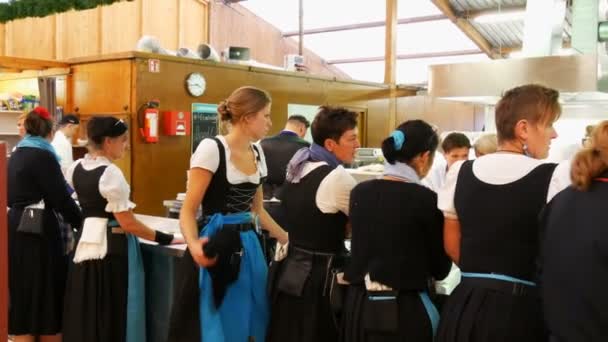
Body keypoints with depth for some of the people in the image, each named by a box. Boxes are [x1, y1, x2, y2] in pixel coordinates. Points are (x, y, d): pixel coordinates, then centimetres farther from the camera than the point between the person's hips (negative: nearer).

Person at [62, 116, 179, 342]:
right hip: (111, 246, -8)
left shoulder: (76, 168, 6)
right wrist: (163, 238, -13)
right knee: (111, 313, 2)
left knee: (86, 312, 15)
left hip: (86, 241, 8)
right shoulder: (110, 173, -17)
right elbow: (127, 223, -18)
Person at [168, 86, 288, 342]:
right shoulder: (211, 149, -13)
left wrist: (287, 240, 19)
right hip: (216, 247, -7)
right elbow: (188, 210, -14)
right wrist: (194, 244, -33)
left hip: (248, 246, 7)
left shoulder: (257, 153, 8)